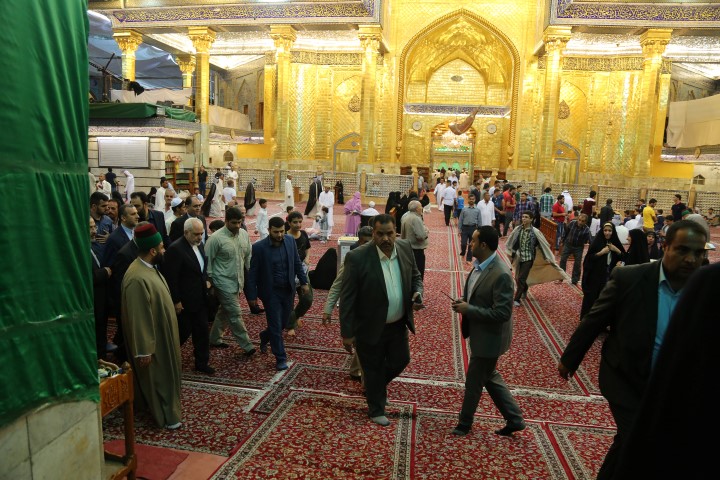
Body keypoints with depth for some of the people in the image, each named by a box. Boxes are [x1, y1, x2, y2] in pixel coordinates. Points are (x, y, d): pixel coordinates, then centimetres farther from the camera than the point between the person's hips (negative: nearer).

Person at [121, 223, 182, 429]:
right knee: (157, 378, 7)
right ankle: (166, 416, 22)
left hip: (162, 333, 10)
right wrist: (144, 350, -23)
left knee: (166, 375, 22)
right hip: (153, 339, -10)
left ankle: (169, 410, 39)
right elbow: (138, 318, -27)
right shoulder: (138, 278, -30)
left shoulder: (149, 268, 2)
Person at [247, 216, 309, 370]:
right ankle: (280, 358, 17)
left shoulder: (290, 240, -4)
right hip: (271, 292, -4)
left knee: (283, 323, 16)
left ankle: (265, 336, 46)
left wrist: (303, 281, 6)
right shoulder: (259, 247, -16)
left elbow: (297, 263, 8)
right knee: (276, 326, 1)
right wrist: (252, 295, -8)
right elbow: (253, 273, -9)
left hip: (288, 290, 5)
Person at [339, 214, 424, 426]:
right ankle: (376, 410, 40)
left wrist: (417, 294, -13)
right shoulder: (357, 257, -23)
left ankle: (374, 388, 50)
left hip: (398, 325, 5)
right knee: (374, 370, 14)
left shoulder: (405, 248, -7)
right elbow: (347, 298, -17)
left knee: (400, 361, 20)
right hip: (370, 327, -5)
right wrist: (347, 333, -15)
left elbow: (415, 276, 9)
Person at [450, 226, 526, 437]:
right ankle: (514, 419, 36)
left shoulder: (501, 274, -28)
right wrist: (464, 302, -4)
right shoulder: (480, 265, 0)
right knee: (489, 377, 22)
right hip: (481, 334, 9)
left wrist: (468, 309, -24)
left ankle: (465, 422, 33)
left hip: (489, 338, -9)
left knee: (474, 381, 10)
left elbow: (502, 313, -28)